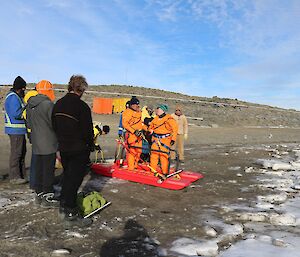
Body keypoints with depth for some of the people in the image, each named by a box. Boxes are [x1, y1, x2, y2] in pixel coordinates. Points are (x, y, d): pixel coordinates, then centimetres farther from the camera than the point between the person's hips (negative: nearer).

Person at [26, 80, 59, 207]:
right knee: (48, 170, 0)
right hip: (48, 143, -8)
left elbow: (29, 124, 14)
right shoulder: (48, 104, -17)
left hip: (36, 144, 8)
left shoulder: (29, 104, 8)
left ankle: (39, 194, 26)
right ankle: (48, 198, 8)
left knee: (38, 168, 16)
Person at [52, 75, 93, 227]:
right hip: (79, 150, -7)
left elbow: (54, 126, 12)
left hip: (63, 148, 7)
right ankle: (71, 214, 8)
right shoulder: (82, 106, -18)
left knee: (67, 176, 22)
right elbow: (87, 131, -17)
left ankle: (63, 206, 34)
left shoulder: (58, 104, 6)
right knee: (75, 179, 1)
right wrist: (90, 146, -3)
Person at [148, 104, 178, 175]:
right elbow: (151, 126, 27)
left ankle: (165, 172, 5)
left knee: (164, 155, -7)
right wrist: (150, 131, 8)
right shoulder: (155, 118, 11)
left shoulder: (169, 119, -8)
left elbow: (175, 129, -6)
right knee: (154, 154, 6)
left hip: (165, 140, -6)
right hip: (155, 139, 6)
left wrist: (173, 139, -9)